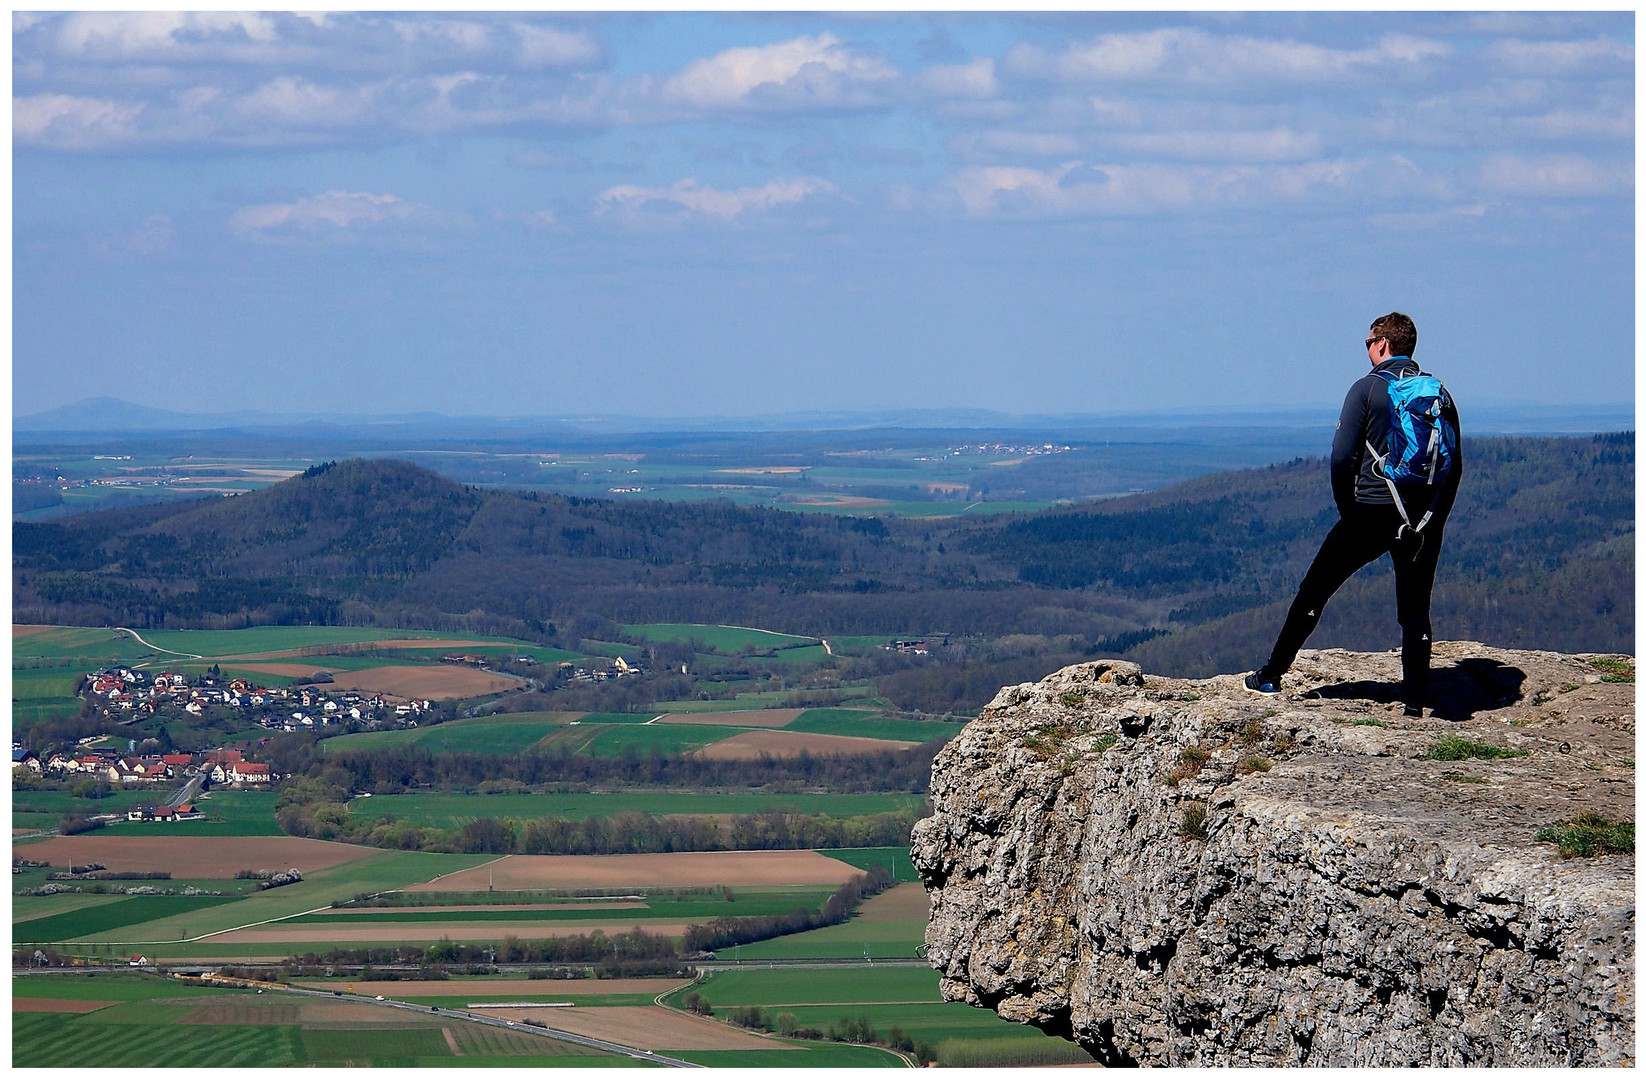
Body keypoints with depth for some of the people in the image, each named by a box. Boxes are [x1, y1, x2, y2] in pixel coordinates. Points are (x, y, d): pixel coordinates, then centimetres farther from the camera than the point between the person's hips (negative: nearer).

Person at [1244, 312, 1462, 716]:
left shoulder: (1368, 388, -5)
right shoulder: (1439, 394, 8)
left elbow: (1342, 455, -10)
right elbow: (1454, 465, 7)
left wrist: (1347, 509, 1)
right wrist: (1434, 520, 11)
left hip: (1370, 511, -3)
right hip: (1421, 517, 3)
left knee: (1314, 591, 9)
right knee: (1415, 609, 8)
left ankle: (1271, 676, 13)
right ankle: (1415, 701, 2)